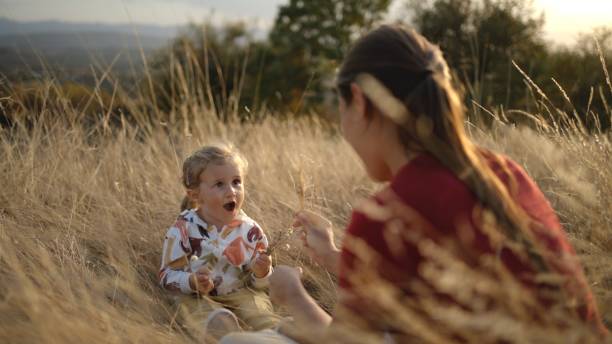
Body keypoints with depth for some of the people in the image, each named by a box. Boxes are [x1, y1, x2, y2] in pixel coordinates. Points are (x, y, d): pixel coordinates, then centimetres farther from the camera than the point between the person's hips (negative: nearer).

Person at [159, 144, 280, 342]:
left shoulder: (250, 230, -2)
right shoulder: (183, 230, -9)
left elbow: (257, 283, 7)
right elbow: (167, 276, -8)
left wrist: (262, 273, -17)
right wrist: (192, 281, -28)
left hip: (241, 294, 3)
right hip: (200, 297, -2)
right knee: (220, 322, -32)